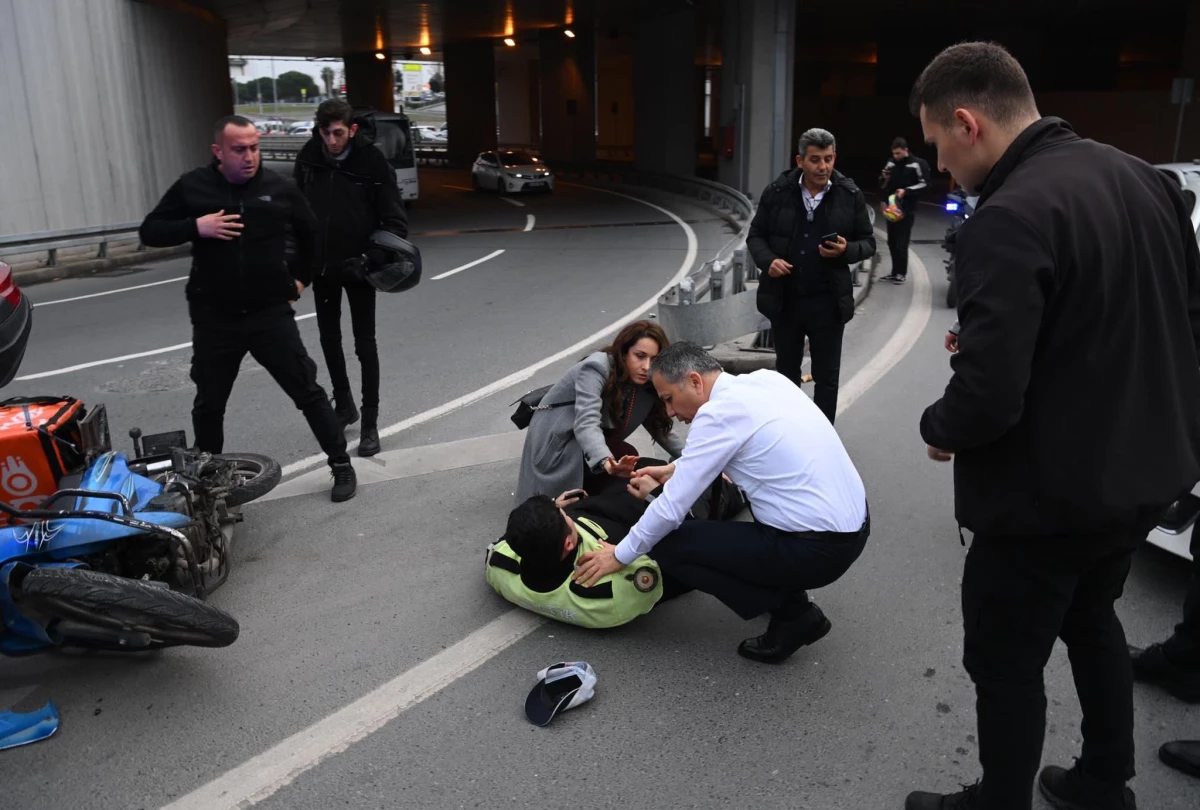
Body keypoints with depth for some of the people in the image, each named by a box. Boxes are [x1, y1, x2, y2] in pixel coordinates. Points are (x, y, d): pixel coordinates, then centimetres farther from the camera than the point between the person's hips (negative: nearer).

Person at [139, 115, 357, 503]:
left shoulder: (280, 188, 0)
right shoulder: (192, 187, -1)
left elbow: (312, 234, 17)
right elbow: (149, 231, 2)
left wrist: (301, 277, 13)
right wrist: (195, 226, -14)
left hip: (272, 313, -1)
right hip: (214, 318, 1)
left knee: (307, 392, 2)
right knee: (209, 404, 12)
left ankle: (341, 466, 15)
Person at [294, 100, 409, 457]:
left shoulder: (373, 162, -13)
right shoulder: (308, 157, -4)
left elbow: (394, 218, -12)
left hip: (358, 266, -4)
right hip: (321, 264, 4)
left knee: (364, 343, 1)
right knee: (329, 338, 16)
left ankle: (370, 421, 10)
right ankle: (343, 404, 35)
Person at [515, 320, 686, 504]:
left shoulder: (647, 385, -3)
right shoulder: (597, 368, -26)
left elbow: (661, 427, 7)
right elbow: (586, 423, -41)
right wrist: (608, 463, -58)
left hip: (586, 447, 8)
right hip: (557, 444, -8)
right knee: (626, 455, -26)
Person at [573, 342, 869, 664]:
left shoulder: (718, 413, -15)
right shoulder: (766, 378, 7)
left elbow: (672, 508, -11)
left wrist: (620, 555, 3)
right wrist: (674, 469, 28)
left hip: (817, 550, -8)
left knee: (668, 547, -1)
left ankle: (793, 616, 3)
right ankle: (786, 588, 23)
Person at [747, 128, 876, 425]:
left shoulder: (850, 195, -3)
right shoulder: (777, 191, -3)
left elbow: (868, 243, 4)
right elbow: (756, 235, 5)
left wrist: (846, 250, -17)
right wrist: (768, 260, -14)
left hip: (828, 301, -1)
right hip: (784, 298, 1)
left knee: (826, 376, 8)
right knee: (786, 371, 16)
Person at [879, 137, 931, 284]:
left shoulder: (918, 164, -6)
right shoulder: (891, 163, 11)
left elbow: (924, 184, -9)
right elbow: (883, 186, 18)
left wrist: (906, 191, -21)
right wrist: (884, 178, -6)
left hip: (907, 209, -6)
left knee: (901, 242, -8)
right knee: (892, 241, 9)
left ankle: (901, 273, -1)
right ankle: (895, 271, 18)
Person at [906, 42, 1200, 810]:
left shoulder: (1010, 217, -26)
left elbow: (988, 396, -30)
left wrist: (938, 428, -9)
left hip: (1051, 492, -9)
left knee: (1005, 662, 11)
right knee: (1090, 618, 29)